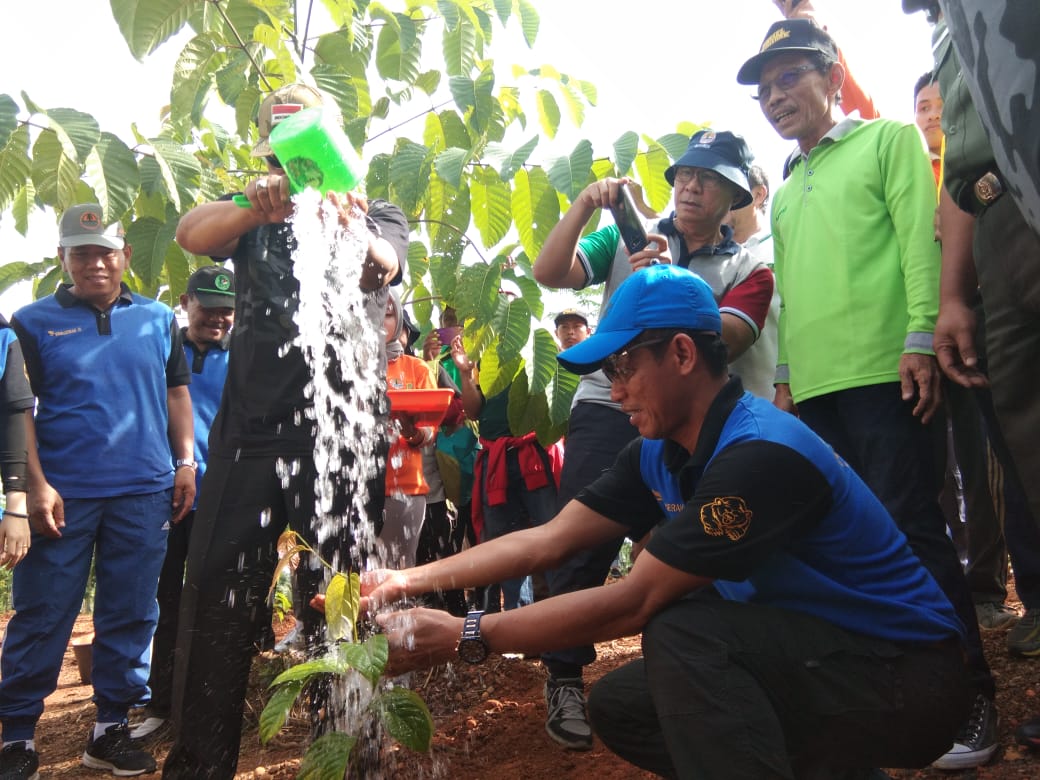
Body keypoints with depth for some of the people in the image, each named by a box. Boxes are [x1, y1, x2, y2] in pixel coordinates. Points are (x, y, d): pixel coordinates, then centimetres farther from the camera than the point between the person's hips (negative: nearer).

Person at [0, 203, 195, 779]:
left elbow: (176, 393, 15)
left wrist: (185, 462, 7)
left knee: (131, 617, 8)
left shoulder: (158, 319, 10)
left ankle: (110, 728, 20)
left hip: (143, 494, 3)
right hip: (62, 494, -2)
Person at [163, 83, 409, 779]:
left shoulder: (377, 217, 10)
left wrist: (349, 227, -40)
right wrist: (256, 205, -32)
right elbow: (192, 235, -9)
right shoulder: (254, 218, 15)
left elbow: (383, 267, -15)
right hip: (250, 431, 2)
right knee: (217, 599, 0)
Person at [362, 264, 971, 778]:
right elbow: (549, 540, 2)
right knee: (619, 706, 7)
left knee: (680, 632, -28)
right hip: (811, 659, 9)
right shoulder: (660, 455, 1)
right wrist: (413, 580, -3)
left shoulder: (760, 455, -27)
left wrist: (466, 638, -23)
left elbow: (634, 602, -27)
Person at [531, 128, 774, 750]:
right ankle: (565, 679, 3)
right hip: (608, 406, 0)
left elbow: (721, 339, -10)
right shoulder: (628, 240, 12)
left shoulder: (747, 269, 9)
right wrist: (585, 205, -9)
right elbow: (549, 274, 1)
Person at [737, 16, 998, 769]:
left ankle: (970, 697, 2)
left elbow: (921, 239, -4)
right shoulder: (786, 190, 24)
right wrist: (786, 373, 16)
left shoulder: (888, 139, 7)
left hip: (882, 371, -6)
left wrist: (922, 339, -14)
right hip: (814, 386, 6)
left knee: (912, 530, -8)